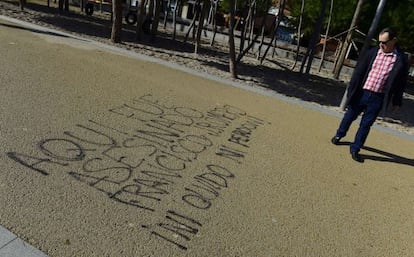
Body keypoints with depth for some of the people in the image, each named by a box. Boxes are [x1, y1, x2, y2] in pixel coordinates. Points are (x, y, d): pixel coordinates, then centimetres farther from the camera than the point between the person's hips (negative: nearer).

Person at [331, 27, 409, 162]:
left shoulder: (401, 59, -4)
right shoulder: (372, 52, -2)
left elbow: (402, 82, 2)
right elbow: (358, 71, 1)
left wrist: (397, 101, 4)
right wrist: (350, 91, -1)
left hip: (378, 99, -1)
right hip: (361, 93, 1)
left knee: (366, 125, 6)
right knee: (350, 116, 17)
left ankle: (355, 149, 19)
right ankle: (339, 135, 42)